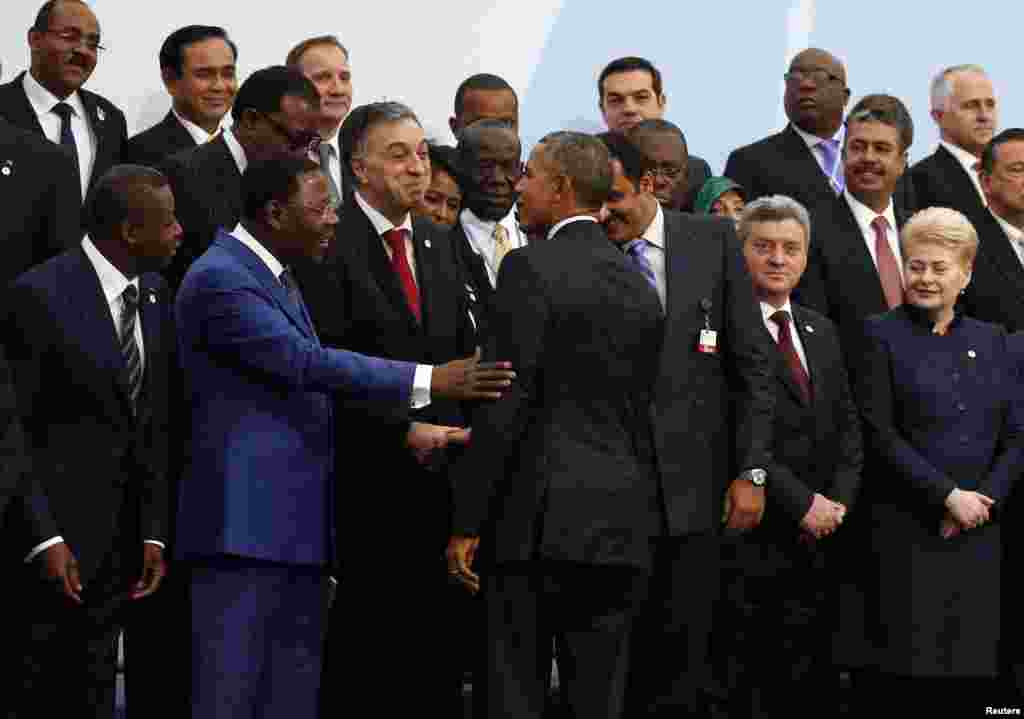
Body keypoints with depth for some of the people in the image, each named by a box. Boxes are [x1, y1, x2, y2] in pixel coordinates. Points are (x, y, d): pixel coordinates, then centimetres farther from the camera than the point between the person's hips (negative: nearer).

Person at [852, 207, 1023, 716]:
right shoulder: (882, 336, 1)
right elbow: (879, 434, -7)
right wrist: (948, 495, -12)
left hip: (979, 530, 4)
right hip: (909, 530, -4)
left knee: (972, 672, 2)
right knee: (907, 667, -7)